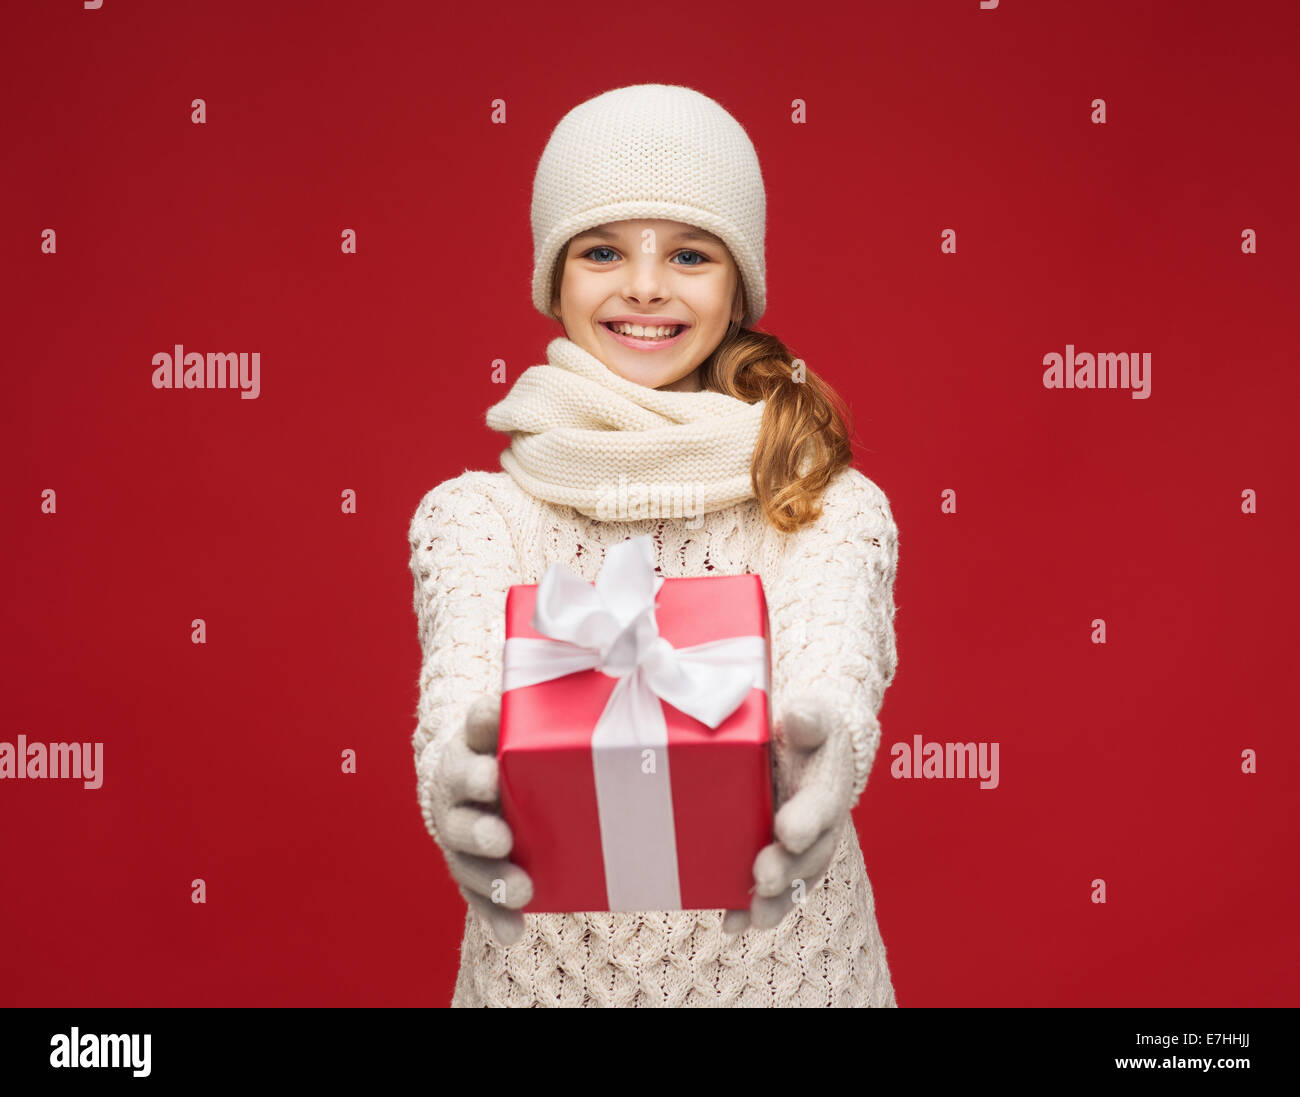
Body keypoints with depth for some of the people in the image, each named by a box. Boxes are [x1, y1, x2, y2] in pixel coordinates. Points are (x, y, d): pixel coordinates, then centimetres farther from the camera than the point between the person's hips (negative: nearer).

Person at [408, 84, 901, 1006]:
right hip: (548, 958, 0)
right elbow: (464, 683, -21)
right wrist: (458, 770, -44)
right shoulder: (473, 512, -3)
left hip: (778, 954, 0)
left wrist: (820, 749, -46)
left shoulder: (835, 509, -4)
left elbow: (833, 671, -23)